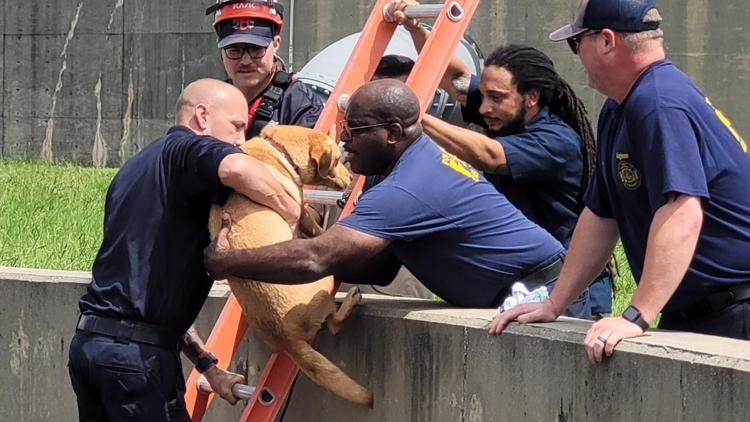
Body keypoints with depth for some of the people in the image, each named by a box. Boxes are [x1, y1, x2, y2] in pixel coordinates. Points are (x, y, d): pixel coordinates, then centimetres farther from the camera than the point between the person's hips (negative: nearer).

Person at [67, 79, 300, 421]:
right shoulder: (186, 149, -5)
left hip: (88, 341, 9)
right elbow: (236, 168, -32)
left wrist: (207, 366, 21)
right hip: (137, 351, -9)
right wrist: (298, 218, -16)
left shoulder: (137, 166, 24)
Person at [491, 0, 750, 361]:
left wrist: (636, 317, -33)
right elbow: (600, 216, 20)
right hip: (684, 316, 9)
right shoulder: (617, 113, 15)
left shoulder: (660, 105, -19)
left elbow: (682, 213, -30)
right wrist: (553, 307, 16)